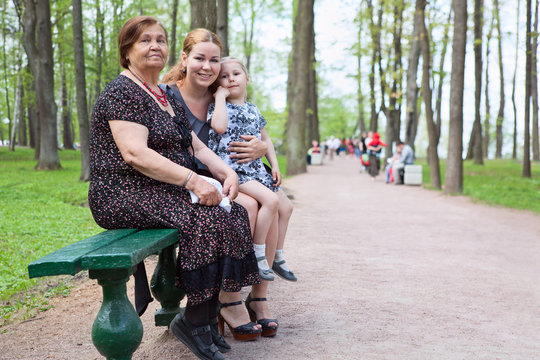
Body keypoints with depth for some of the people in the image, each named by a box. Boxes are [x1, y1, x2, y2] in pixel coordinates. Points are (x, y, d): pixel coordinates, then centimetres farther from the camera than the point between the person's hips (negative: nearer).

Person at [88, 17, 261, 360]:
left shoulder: (167, 98, 21)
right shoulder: (122, 93, -9)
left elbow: (196, 146, 18)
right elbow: (135, 154, -22)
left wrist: (227, 172, -2)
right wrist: (194, 181, -26)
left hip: (166, 191, 9)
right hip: (124, 195, -9)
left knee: (236, 213, -8)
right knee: (209, 217, -26)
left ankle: (209, 317, -5)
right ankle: (194, 320, -13)